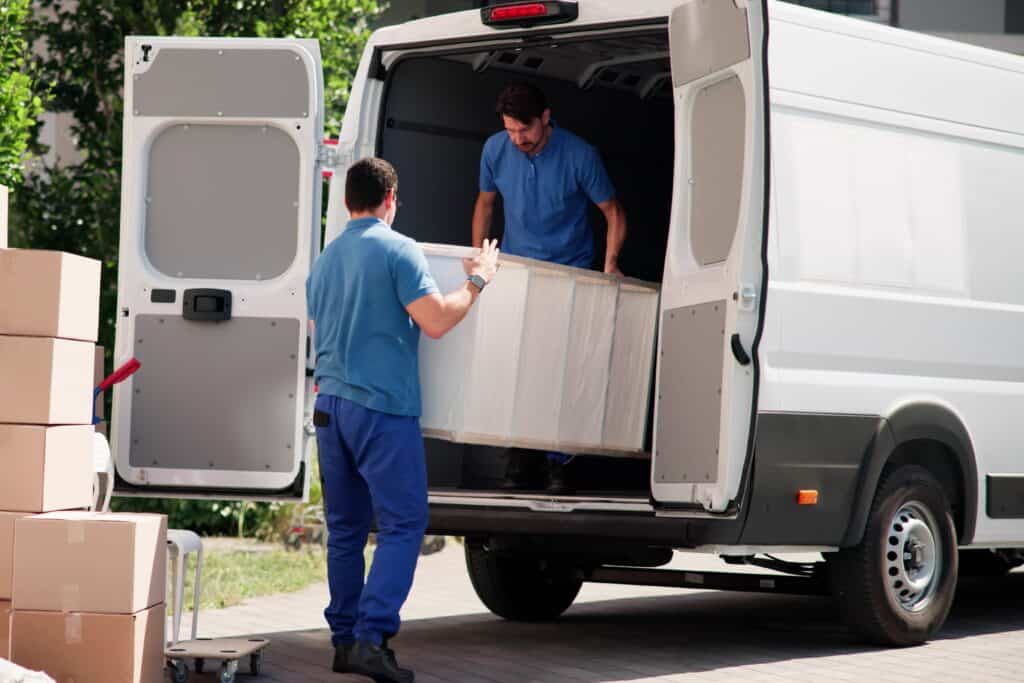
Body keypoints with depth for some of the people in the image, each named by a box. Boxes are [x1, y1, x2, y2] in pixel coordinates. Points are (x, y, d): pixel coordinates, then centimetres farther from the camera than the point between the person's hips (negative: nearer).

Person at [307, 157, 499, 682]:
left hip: (330, 404, 7)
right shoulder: (397, 250, -7)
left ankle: (345, 640, 13)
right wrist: (476, 281, 1)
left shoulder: (325, 260, 17)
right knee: (403, 524, -6)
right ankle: (371, 638, -17)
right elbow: (435, 322, -13)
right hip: (382, 408, -7)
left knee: (345, 527, 11)